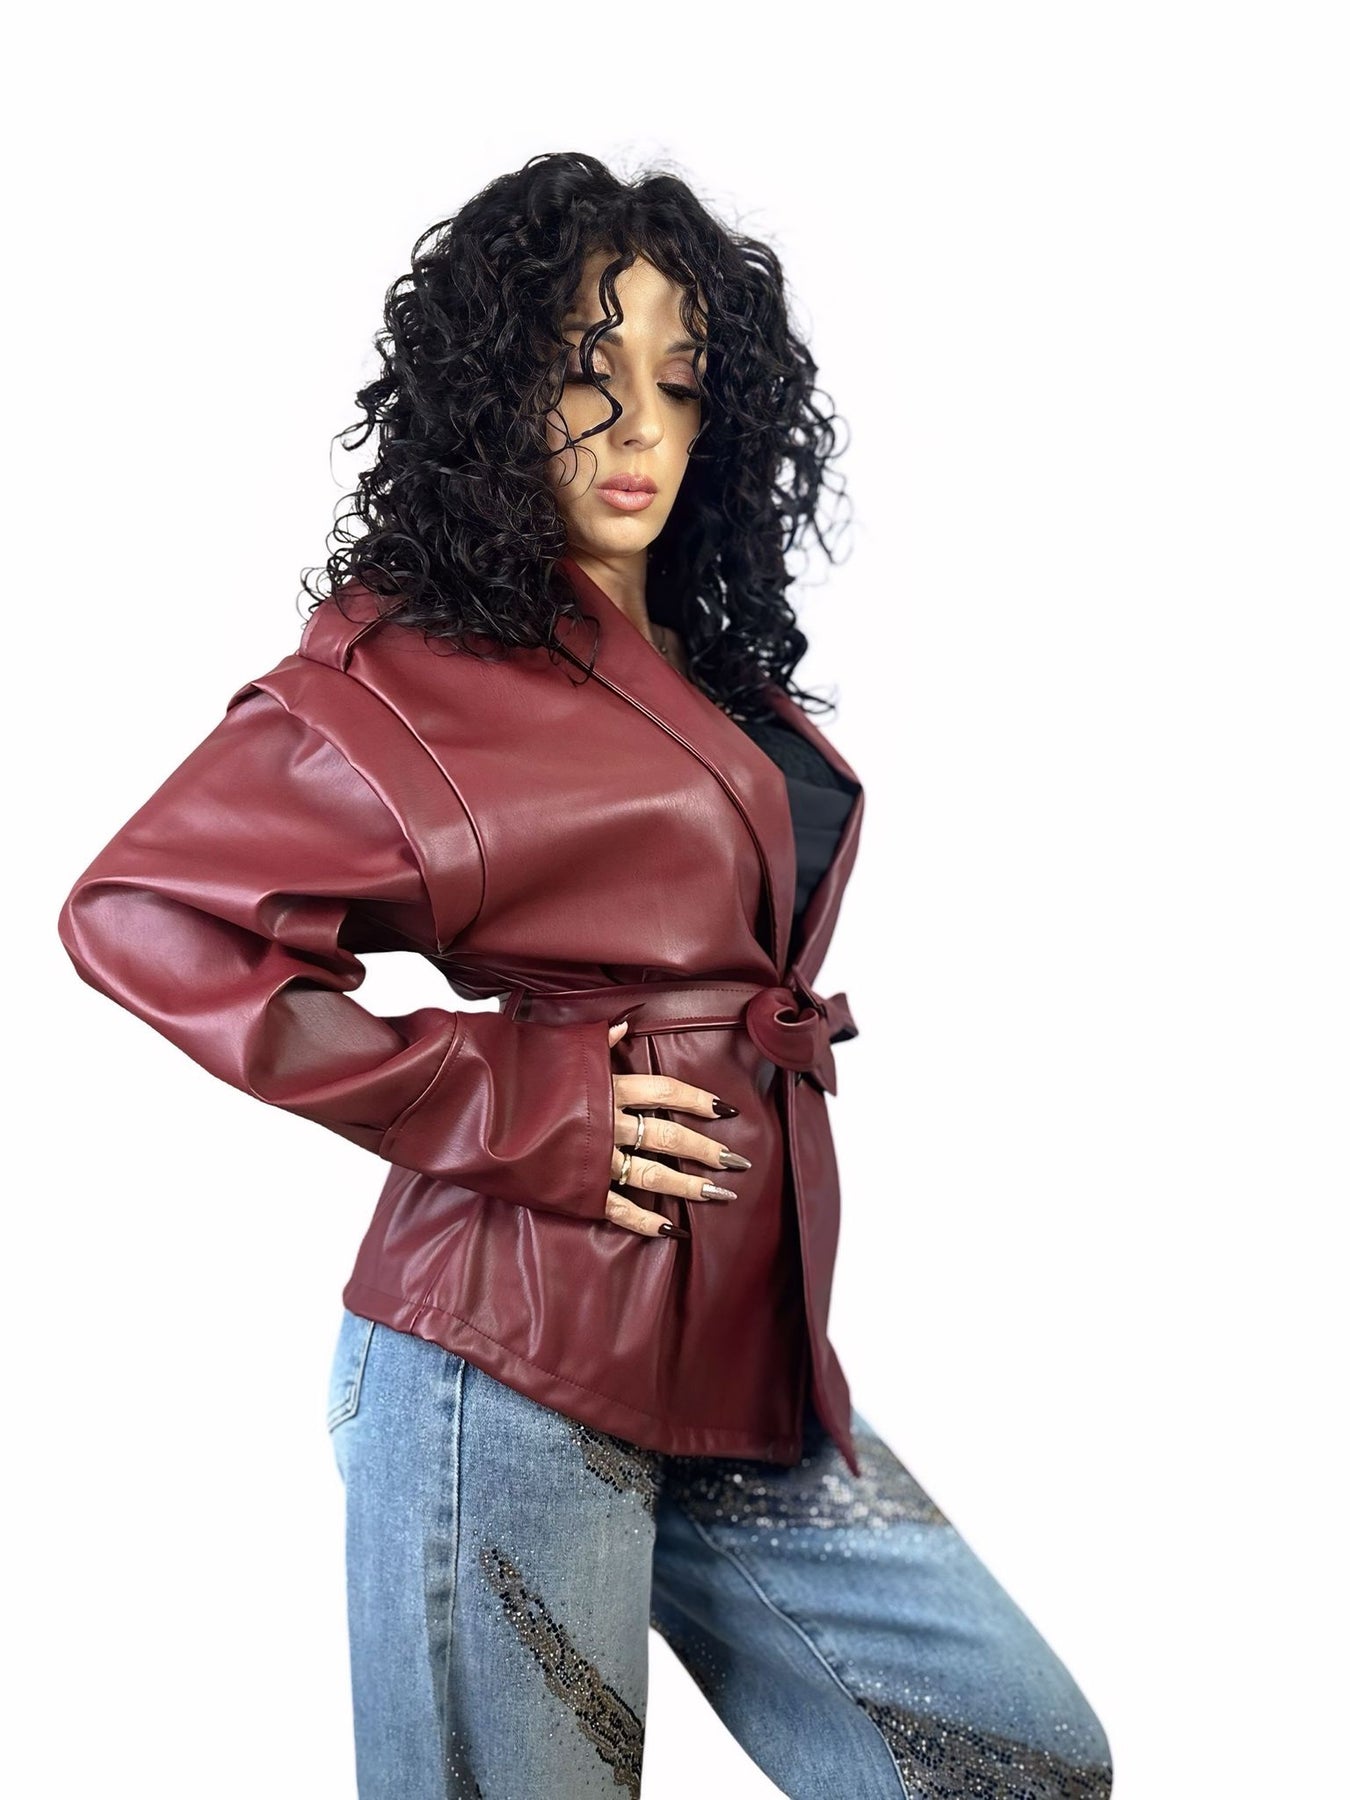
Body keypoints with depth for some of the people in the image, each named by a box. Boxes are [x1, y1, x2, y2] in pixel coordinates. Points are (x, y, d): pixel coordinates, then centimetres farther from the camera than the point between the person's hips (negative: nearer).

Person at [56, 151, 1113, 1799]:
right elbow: (143, 916, -15)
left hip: (746, 1354, 8)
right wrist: (507, 1108, -16)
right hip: (520, 1361, -8)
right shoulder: (416, 658, -9)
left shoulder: (713, 665, 14)